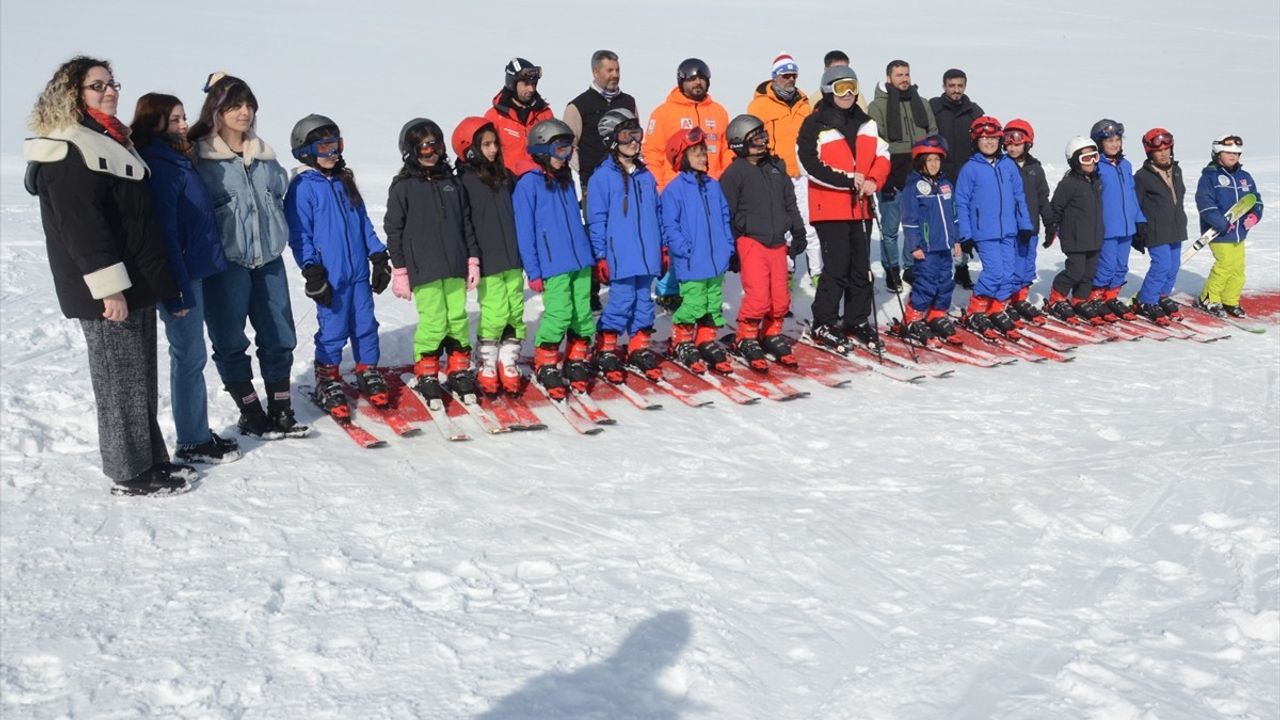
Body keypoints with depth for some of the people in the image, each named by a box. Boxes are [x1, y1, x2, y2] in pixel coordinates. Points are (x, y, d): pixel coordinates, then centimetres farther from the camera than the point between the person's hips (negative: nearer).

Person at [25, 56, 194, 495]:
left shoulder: (110, 141, 18)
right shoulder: (67, 153, -14)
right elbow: (81, 225, -21)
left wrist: (152, 279, 23)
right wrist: (109, 287, -24)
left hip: (135, 284, 10)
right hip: (105, 293, -10)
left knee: (141, 379, 15)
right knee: (121, 381, -2)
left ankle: (151, 460, 24)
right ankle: (131, 473, 7)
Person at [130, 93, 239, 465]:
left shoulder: (176, 160, 13)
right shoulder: (159, 166, -17)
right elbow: (164, 231, -21)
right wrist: (179, 290, -21)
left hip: (192, 269, 10)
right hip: (180, 276, -10)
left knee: (190, 355, 15)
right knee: (190, 357, -1)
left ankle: (199, 434, 24)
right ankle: (193, 443, 9)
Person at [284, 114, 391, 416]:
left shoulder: (345, 181, 13)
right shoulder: (302, 187, -7)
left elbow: (364, 222, 17)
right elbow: (299, 235, -9)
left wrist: (379, 257, 12)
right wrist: (312, 272, -13)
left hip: (359, 271, 6)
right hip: (330, 276, -6)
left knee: (366, 325, 10)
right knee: (333, 329, 1)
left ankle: (369, 374, 24)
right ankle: (327, 381, 16)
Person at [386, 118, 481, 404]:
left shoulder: (451, 181, 12)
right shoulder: (403, 187, -1)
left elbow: (466, 222, 16)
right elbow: (393, 230, 0)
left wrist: (473, 259, 12)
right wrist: (400, 271, -2)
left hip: (455, 266, 4)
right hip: (423, 270, -4)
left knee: (458, 319, 5)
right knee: (433, 322, -7)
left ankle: (459, 372, 19)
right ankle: (426, 375, 9)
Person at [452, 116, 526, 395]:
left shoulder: (505, 176, 12)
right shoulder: (465, 182, -6)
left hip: (512, 259, 6)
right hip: (487, 263, -6)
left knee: (515, 312, 6)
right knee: (495, 313, -7)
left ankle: (509, 363, 17)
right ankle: (487, 367, 8)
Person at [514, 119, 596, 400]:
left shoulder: (566, 180, 15)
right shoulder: (528, 184, -5)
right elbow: (524, 231, -7)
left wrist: (592, 254, 19)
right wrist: (533, 271, -9)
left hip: (580, 262, 6)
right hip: (553, 266, -6)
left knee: (583, 314, 6)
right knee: (559, 314, -11)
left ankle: (578, 363, 21)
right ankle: (546, 367, 5)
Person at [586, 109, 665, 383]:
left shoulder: (646, 175, 12)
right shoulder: (602, 177, -6)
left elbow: (658, 213, 17)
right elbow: (596, 220, -6)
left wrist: (663, 248, 15)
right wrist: (600, 256, -8)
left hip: (647, 255, 6)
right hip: (619, 256, -5)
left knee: (644, 301, 10)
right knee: (621, 300, -4)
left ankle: (640, 349, 22)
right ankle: (606, 351, 10)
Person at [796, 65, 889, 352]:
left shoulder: (866, 122, 14)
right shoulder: (815, 125, -6)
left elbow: (882, 155, 14)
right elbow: (812, 166, -14)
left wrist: (873, 181, -5)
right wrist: (848, 180, -17)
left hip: (860, 205, 6)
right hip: (829, 207, -6)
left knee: (860, 266, 10)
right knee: (837, 266, -8)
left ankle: (857, 320, 21)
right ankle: (823, 324, 4)